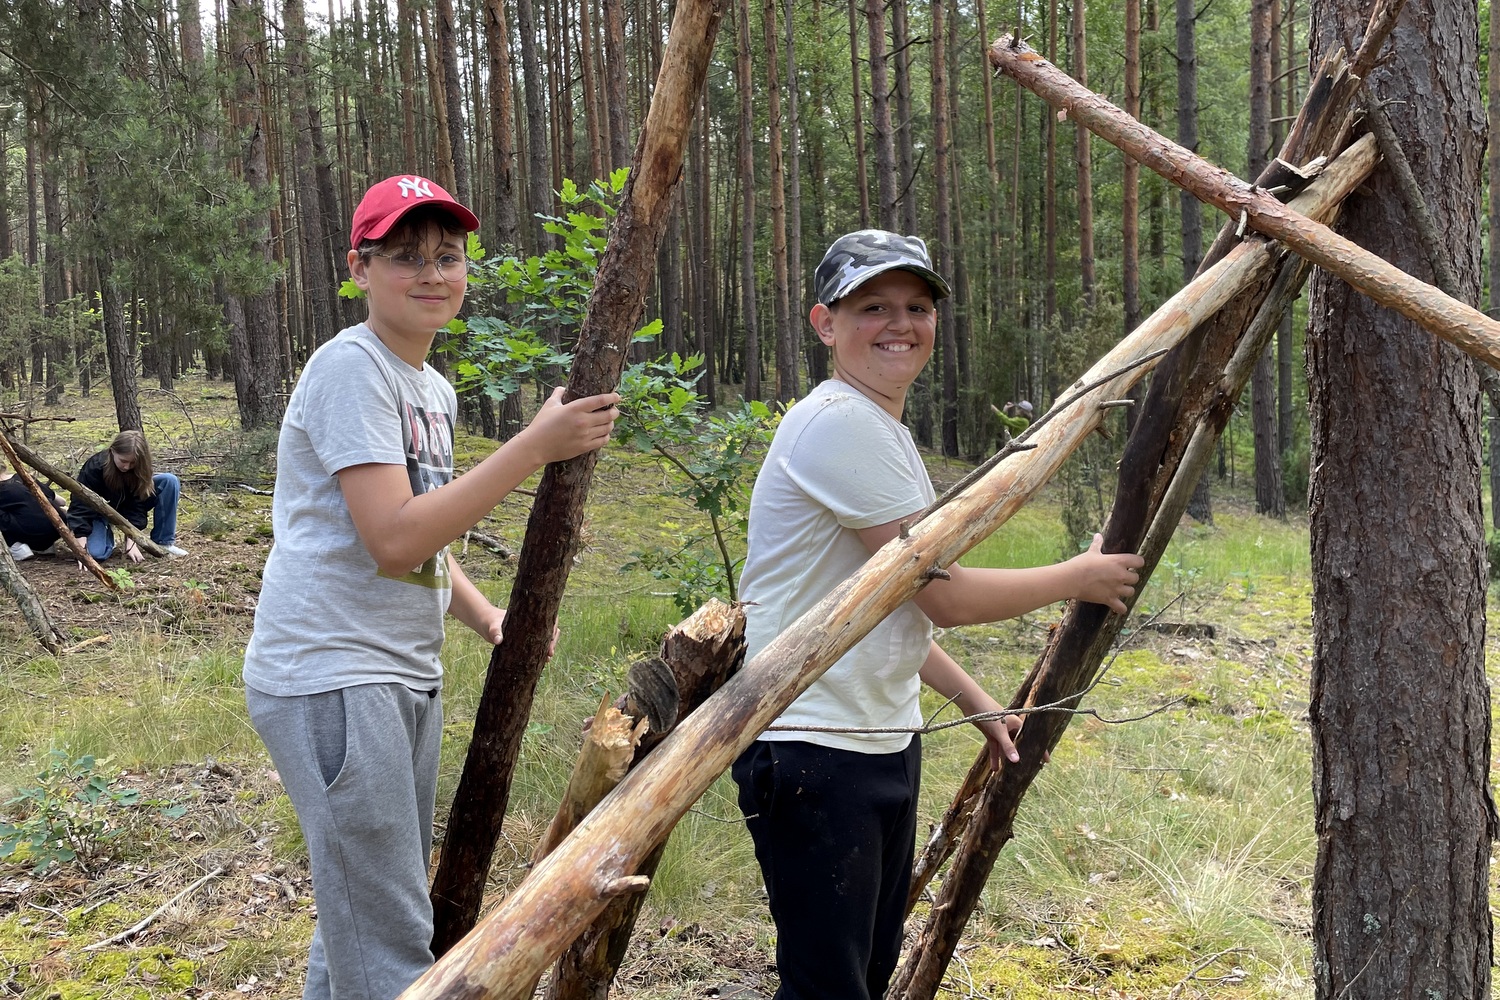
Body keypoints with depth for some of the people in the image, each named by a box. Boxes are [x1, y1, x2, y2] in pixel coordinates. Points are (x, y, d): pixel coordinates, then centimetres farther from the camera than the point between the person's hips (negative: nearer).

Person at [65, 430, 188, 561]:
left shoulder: (140, 468, -21)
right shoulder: (95, 466, -31)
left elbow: (137, 506, -22)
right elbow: (81, 504, -34)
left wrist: (131, 541, -32)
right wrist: (81, 541, -44)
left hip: (128, 509, 3)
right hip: (99, 512, -3)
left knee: (169, 481, -20)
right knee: (96, 553, -34)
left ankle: (163, 542, -12)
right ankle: (106, 532, 6)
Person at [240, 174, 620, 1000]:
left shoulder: (434, 388, 14)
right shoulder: (350, 368, -14)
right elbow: (393, 541, -24)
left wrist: (485, 616, 5)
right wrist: (536, 446, -23)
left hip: (407, 676, 9)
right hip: (332, 677, -9)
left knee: (360, 917, 19)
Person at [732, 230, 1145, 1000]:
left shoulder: (882, 431, 15)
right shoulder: (839, 424, -17)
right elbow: (945, 595, -17)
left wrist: (976, 703, 17)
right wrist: (1079, 579, -4)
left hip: (885, 743, 10)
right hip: (815, 753, -10)